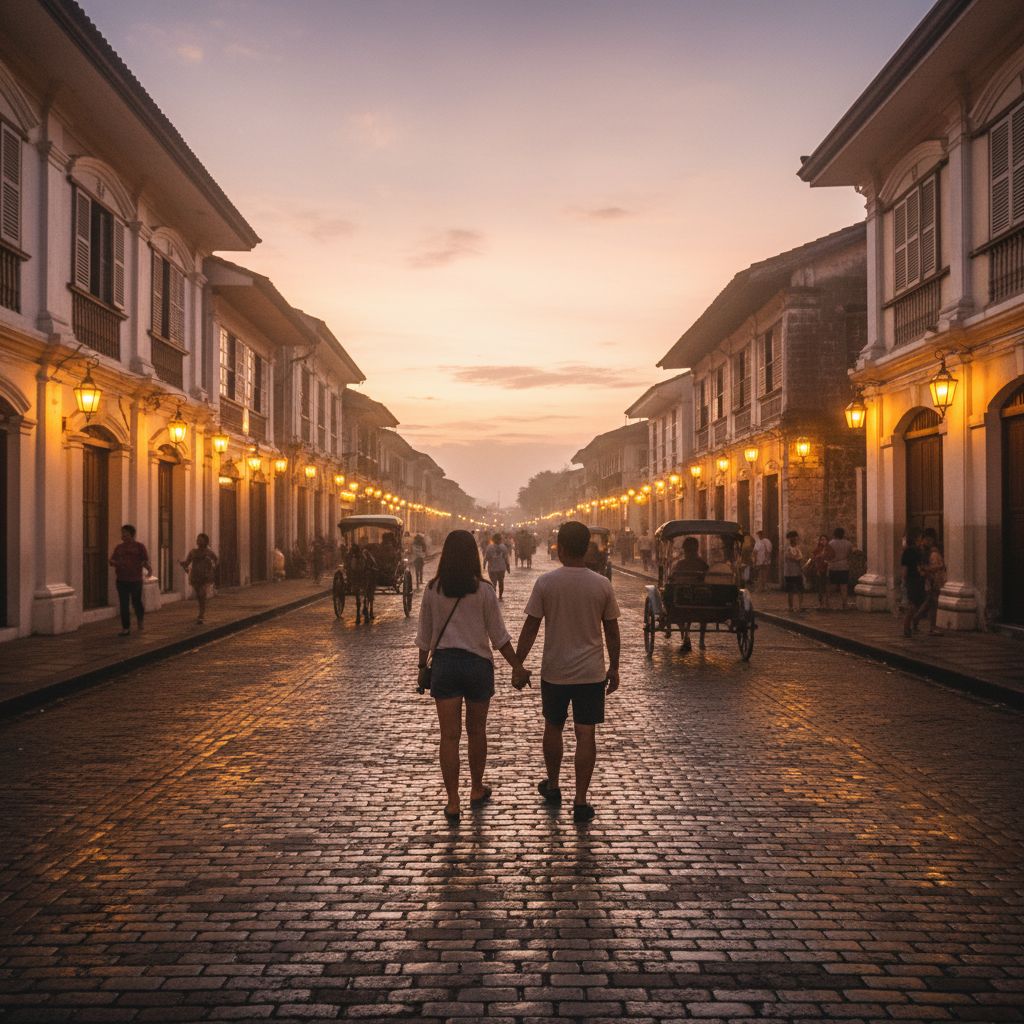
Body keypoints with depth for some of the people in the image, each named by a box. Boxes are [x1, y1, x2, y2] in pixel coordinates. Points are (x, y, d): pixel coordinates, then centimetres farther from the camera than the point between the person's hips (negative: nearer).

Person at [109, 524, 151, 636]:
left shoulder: (139, 546, 2)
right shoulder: (119, 547, 13)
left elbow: (146, 561, -2)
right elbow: (112, 560, 15)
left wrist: (149, 569, -22)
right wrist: (116, 563, -9)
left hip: (136, 580, -3)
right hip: (122, 580, 3)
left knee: (136, 602, 2)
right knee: (123, 605, 1)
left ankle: (140, 623, 29)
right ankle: (126, 628, 7)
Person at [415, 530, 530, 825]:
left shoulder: (433, 590, -3)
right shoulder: (483, 591, -8)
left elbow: (424, 634, 4)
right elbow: (499, 635, -5)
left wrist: (422, 665, 16)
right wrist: (517, 666, 3)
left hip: (444, 663, 1)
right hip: (478, 663, 0)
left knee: (449, 735, 2)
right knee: (476, 730, 16)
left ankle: (453, 803, 1)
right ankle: (477, 790, 30)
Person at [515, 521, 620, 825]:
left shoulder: (546, 583, -9)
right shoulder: (602, 585, -4)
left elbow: (530, 628, -6)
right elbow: (612, 630, 3)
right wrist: (614, 668, 14)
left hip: (554, 671, 0)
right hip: (591, 673, 0)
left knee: (553, 728, 19)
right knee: (586, 734, 3)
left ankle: (552, 787, 34)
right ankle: (580, 802, 2)